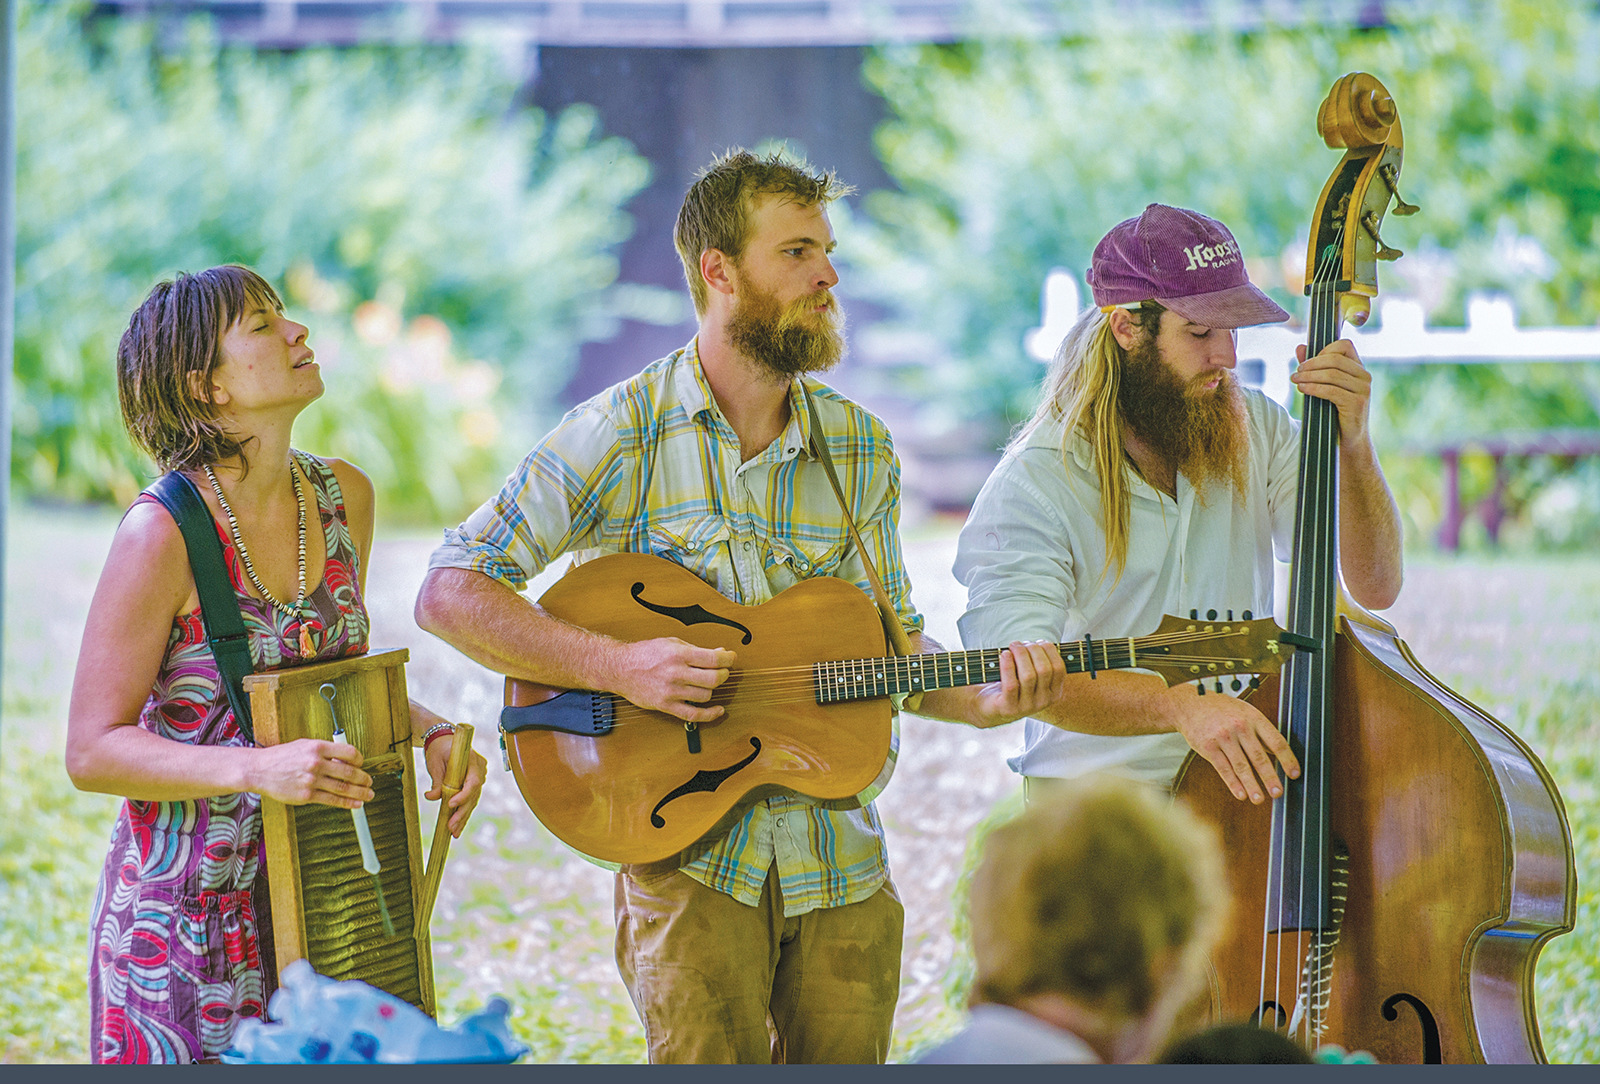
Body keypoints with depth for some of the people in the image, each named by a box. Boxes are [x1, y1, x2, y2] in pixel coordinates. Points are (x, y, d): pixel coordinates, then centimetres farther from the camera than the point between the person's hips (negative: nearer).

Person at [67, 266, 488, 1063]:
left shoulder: (342, 497, 3)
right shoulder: (163, 533, -16)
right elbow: (92, 750, -15)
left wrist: (431, 731, 0)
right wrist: (258, 769, -28)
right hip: (189, 902, -6)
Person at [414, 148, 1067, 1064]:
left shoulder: (862, 447, 8)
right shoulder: (624, 435, -7)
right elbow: (452, 593, -9)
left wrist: (985, 701, -7)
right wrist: (618, 665, -20)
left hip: (842, 862, 4)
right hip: (691, 853, -4)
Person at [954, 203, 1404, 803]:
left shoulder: (1258, 431, 6)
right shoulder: (1031, 487, -10)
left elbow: (1375, 585, 3)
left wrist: (1351, 443, -13)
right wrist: (1180, 703, -37)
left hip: (1249, 793, 4)